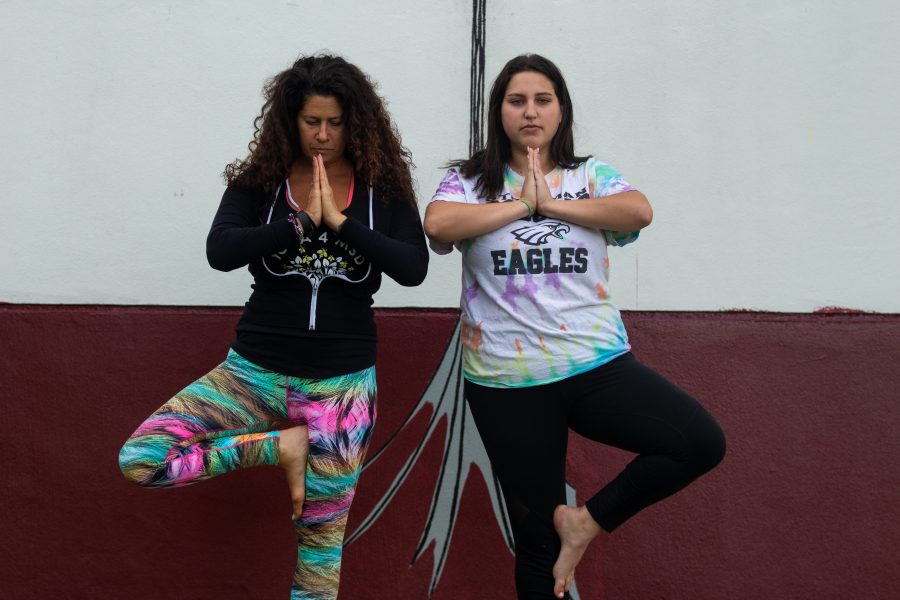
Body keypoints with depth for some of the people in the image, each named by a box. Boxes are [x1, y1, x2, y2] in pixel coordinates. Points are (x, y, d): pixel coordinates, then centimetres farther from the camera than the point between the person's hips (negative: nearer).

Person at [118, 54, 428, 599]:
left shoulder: (382, 186, -1)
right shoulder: (259, 182, -1)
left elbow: (413, 267, -14)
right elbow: (220, 252, -17)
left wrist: (339, 221, -21)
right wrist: (303, 222, -22)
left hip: (343, 383, -1)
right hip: (256, 371, 1)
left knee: (323, 537, 7)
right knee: (139, 460, -14)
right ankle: (279, 446, -1)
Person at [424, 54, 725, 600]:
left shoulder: (592, 176, 6)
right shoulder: (471, 180, 3)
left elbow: (640, 211, -14)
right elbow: (437, 225, -19)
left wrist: (553, 203, -12)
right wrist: (521, 204, -11)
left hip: (597, 366, 2)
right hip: (506, 383, -1)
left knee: (703, 443, -18)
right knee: (537, 537, 8)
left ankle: (590, 519, 0)